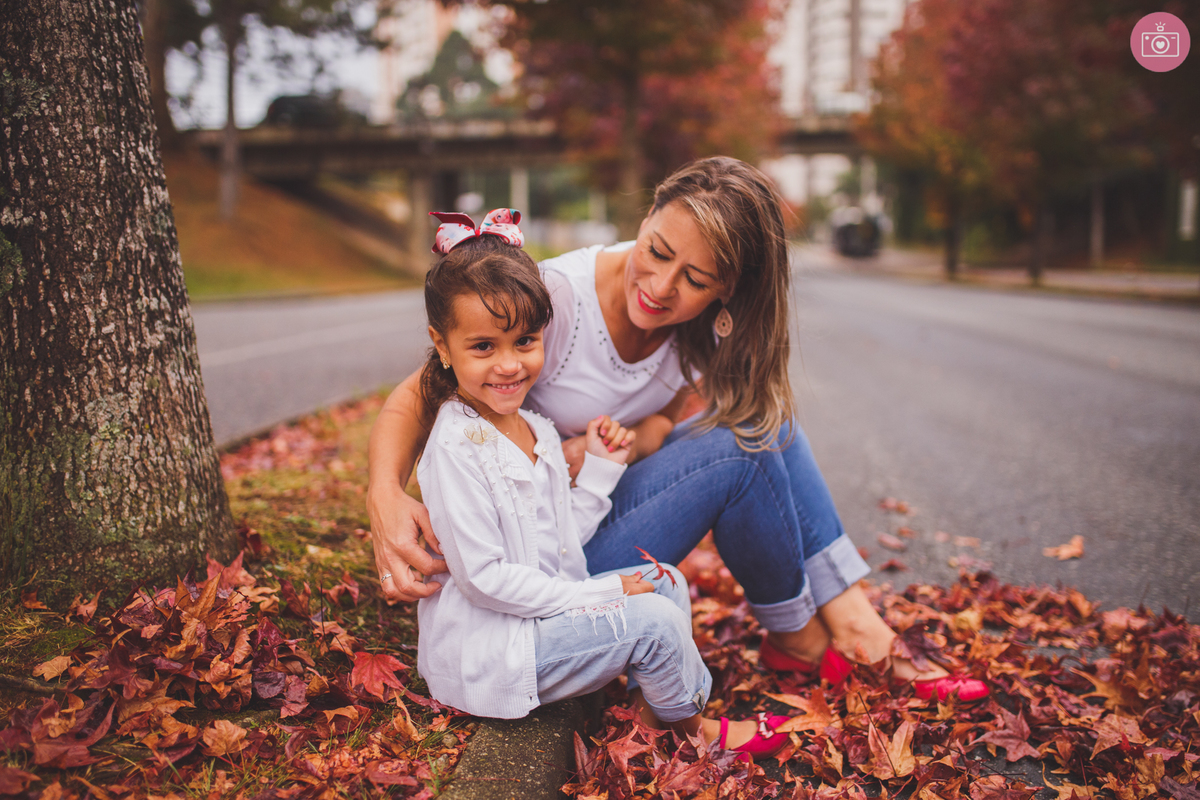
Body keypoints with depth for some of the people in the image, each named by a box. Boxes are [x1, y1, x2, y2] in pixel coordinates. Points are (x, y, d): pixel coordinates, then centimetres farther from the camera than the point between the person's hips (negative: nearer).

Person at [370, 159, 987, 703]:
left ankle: (854, 621, -4)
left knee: (759, 413, -7)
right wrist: (386, 496, -40)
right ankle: (797, 642, 1)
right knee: (738, 451, -22)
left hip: (616, 502, 6)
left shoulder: (709, 324, -9)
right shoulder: (553, 300, -26)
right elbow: (417, 398, -21)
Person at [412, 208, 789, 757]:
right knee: (653, 619, -15)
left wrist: (600, 468, 2)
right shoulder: (457, 447, -23)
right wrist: (599, 595, -19)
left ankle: (648, 708, 12)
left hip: (542, 611, 9)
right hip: (484, 647, -9)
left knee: (667, 582, 9)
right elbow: (484, 577, -24)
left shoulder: (536, 428, 7)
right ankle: (690, 725, 11)